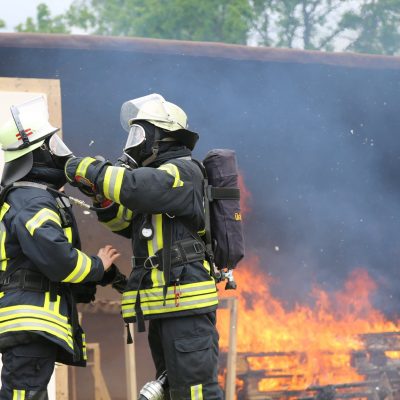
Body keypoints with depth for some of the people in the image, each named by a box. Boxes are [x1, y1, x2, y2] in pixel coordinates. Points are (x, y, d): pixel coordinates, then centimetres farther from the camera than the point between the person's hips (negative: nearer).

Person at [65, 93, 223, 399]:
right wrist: (102, 193, 6)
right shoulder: (160, 174, 22)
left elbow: (137, 188, -25)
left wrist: (89, 169, -14)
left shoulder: (183, 170, -7)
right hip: (165, 306, 10)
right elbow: (126, 222, 24)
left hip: (186, 303, -10)